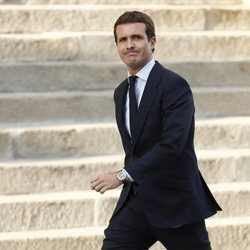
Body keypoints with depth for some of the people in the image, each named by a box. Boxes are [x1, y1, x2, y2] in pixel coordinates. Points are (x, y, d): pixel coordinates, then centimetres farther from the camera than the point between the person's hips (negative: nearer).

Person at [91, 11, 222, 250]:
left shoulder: (174, 85, -13)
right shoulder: (121, 92, 12)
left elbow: (172, 145, -24)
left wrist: (123, 175, -28)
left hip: (175, 203, -6)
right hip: (135, 203, 6)